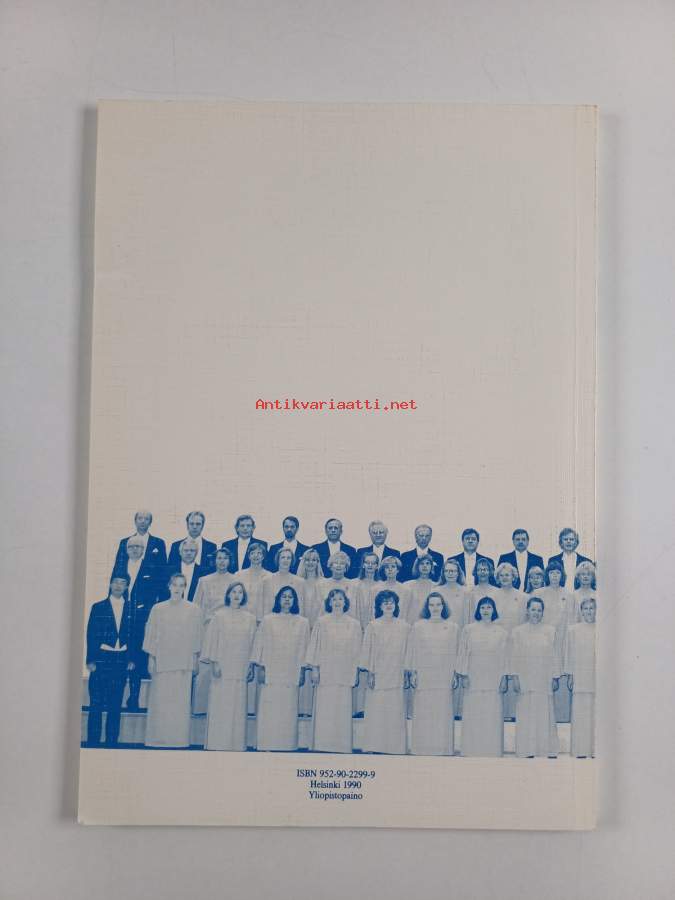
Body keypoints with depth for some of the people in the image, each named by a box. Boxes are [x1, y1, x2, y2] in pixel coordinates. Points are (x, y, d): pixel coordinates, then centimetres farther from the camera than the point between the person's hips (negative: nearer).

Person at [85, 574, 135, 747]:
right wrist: (90, 660, -6)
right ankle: (92, 742, 6)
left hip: (121, 660, 1)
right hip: (101, 660, -1)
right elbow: (91, 634, 1)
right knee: (96, 704, -1)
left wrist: (132, 659, 2)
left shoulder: (132, 609, 8)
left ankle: (112, 742, 12)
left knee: (116, 705, 5)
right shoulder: (98, 607, 4)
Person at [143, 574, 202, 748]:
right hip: (162, 660, 1)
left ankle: (179, 739, 5)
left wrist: (196, 659, 3)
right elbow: (151, 634, 6)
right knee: (160, 700, 1)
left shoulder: (193, 610, 3)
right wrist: (151, 658, 2)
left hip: (183, 662, -1)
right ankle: (158, 738, 10)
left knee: (181, 700, -2)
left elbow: (196, 636, 6)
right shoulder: (158, 609, 5)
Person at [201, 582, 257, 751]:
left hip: (240, 669, 2)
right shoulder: (219, 615, 1)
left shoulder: (250, 619, 9)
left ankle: (236, 744, 9)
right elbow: (212, 640, 0)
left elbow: (252, 643, 11)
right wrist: (214, 663, -7)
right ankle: (217, 743, 6)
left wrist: (251, 666, 8)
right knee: (220, 705, -1)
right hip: (222, 667, -2)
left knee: (238, 707, 2)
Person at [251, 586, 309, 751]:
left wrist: (302, 671, 3)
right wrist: (260, 668, -2)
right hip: (271, 673, -1)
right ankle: (267, 745, 6)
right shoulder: (268, 620, 4)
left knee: (288, 711, 1)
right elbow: (260, 644, 4)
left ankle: (287, 745, 9)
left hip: (292, 674, 1)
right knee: (269, 711, -2)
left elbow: (304, 647, 7)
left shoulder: (302, 623, 7)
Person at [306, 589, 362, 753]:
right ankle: (322, 744, 8)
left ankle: (341, 745, 9)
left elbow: (357, 650, 8)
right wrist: (314, 668, -4)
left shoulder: (353, 624, 6)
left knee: (342, 711, 0)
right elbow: (314, 646, 3)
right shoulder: (322, 622, 3)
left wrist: (355, 672, 5)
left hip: (344, 673, 1)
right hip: (325, 672, -1)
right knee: (323, 709, -1)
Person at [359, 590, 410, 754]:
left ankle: (395, 747, 11)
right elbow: (367, 650, 1)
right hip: (378, 675, -2)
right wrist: (369, 673, -4)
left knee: (395, 712, 2)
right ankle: (372, 747, 7)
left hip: (396, 677, 2)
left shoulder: (404, 627, 6)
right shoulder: (373, 626, 1)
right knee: (375, 712, -1)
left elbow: (407, 651, 8)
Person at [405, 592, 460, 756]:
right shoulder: (418, 626, 3)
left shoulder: (452, 627, 6)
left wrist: (455, 674, 3)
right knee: (423, 714, 1)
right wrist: (412, 673, 1)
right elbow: (411, 651, 5)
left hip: (444, 678, 1)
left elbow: (456, 652, 7)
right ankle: (422, 750, 10)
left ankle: (443, 750, 9)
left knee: (443, 713, 0)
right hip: (423, 677, 0)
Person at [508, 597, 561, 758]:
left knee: (545, 716, 1)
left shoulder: (550, 631, 7)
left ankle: (548, 750, 8)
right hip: (525, 681, -1)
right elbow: (512, 657, 4)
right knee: (526, 717, 0)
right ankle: (527, 751, 5)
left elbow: (555, 656, 8)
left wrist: (556, 678, 3)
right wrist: (514, 677, -3)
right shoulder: (517, 632, 5)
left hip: (544, 682, 1)